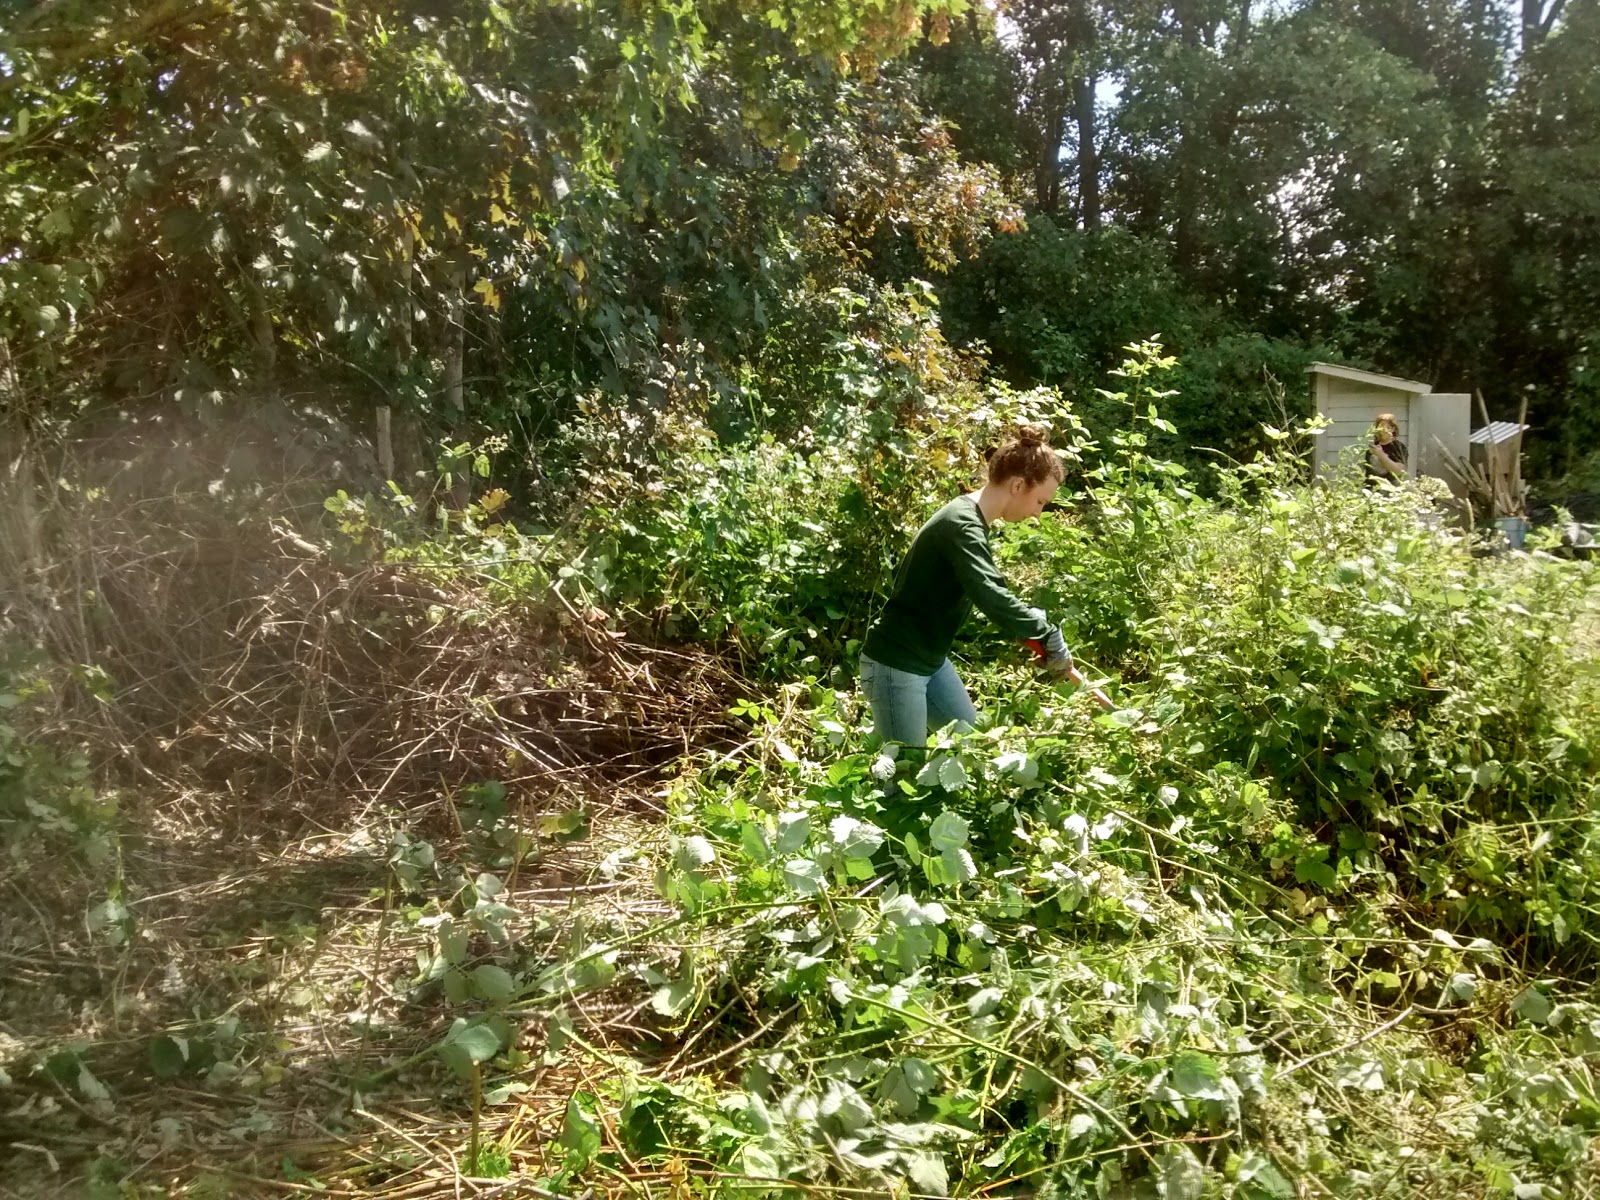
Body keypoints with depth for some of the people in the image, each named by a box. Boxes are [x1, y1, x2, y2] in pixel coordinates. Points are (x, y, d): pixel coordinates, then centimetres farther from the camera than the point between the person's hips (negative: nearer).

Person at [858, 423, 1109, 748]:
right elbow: (991, 597, -37)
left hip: (931, 660, 10)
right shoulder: (962, 525, -24)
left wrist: (1032, 627, 6)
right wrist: (1049, 635, -26)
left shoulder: (970, 519, 7)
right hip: (895, 664, -10)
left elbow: (989, 591, 19)